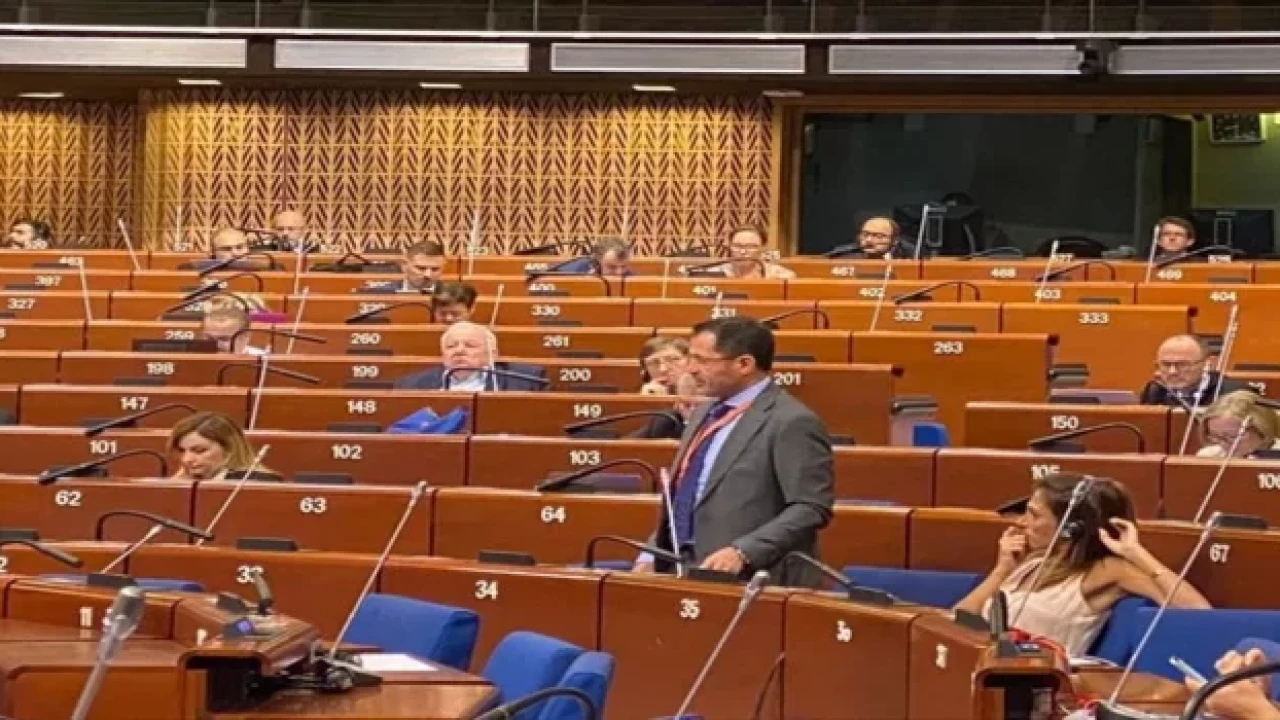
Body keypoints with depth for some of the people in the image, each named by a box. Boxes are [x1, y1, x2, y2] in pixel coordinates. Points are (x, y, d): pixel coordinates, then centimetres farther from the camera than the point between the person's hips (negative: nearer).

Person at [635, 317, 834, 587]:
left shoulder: (791, 422, -10)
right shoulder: (705, 413, 16)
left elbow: (811, 508, -15)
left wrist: (743, 552, -21)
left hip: (749, 581, -7)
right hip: (683, 571, 7)